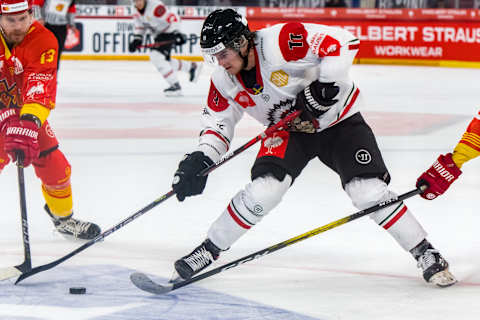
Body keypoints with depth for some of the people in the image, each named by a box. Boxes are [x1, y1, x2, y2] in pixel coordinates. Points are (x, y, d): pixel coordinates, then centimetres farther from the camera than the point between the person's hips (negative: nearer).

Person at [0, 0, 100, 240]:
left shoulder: (42, 40, -22)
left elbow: (41, 84, -36)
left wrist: (29, 122, -52)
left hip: (28, 112, 3)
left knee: (55, 166, 7)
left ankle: (63, 219, 35)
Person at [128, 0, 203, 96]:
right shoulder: (137, 11, 1)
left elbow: (173, 18, -29)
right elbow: (140, 26, 13)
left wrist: (176, 33, -38)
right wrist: (136, 40, -1)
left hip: (169, 32, -10)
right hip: (159, 34, 10)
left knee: (156, 56, -23)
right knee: (164, 61, 18)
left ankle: (175, 86, -19)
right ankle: (193, 66, 37)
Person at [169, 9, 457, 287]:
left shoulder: (279, 42, -31)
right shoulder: (225, 81, -10)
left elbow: (343, 42, -32)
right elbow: (217, 123, 2)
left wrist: (325, 86, -35)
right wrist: (200, 160, -13)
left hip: (338, 119, -4)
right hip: (288, 131, 4)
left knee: (369, 192, -15)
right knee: (264, 190, -18)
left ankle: (426, 254, -1)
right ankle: (209, 249, -1)